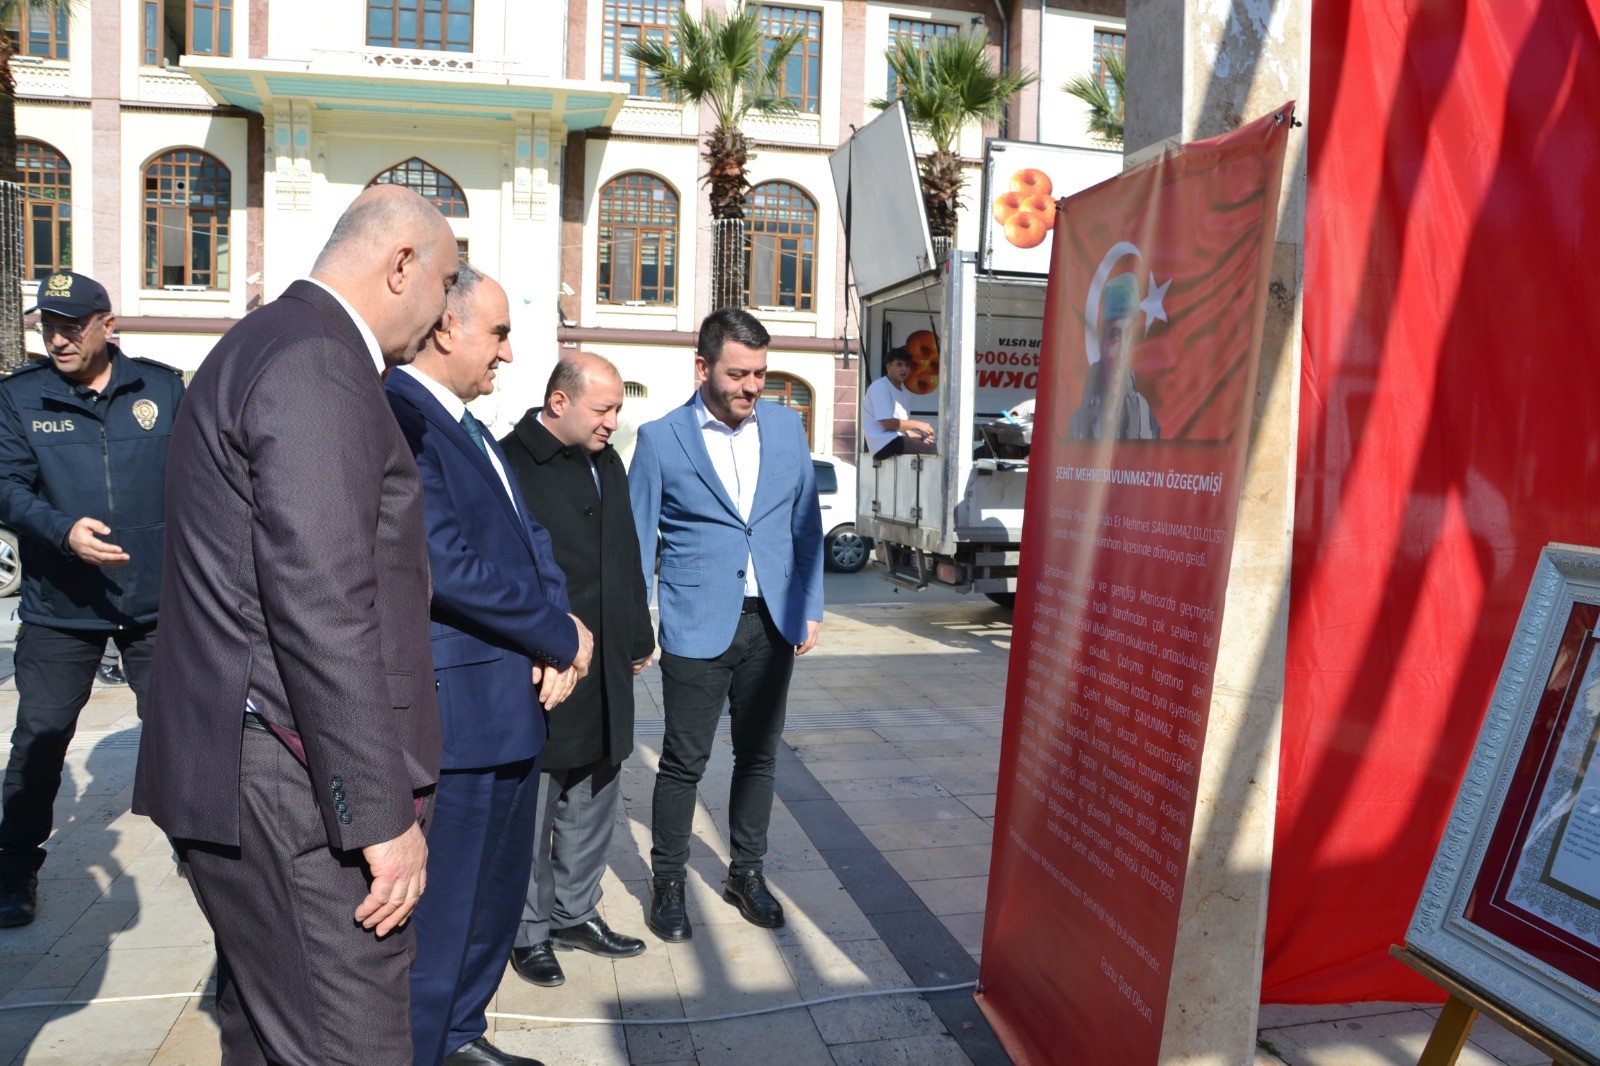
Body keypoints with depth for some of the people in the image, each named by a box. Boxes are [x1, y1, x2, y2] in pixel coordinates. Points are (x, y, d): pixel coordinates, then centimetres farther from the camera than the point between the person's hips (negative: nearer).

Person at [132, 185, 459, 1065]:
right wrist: (383, 817, -20)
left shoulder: (263, 346, 17)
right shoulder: (317, 365, -17)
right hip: (294, 793, -11)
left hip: (243, 772, 11)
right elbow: (322, 609, -24)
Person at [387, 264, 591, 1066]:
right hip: (457, 709, -10)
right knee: (442, 908, 3)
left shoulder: (469, 426, 13)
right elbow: (446, 564, -25)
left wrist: (558, 636, -6)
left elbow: (528, 536, 12)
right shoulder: (396, 417, -17)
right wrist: (561, 639, -14)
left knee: (499, 887, 23)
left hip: (515, 697, 10)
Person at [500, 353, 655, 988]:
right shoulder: (509, 464, -14)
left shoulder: (607, 463, 12)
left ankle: (575, 913, 35)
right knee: (531, 811, 8)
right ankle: (531, 930, 25)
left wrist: (638, 639, 17)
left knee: (592, 805, 18)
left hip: (605, 674, 8)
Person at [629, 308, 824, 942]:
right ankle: (668, 883, 23)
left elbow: (806, 525, 11)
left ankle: (746, 872, 31)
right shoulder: (660, 439, -5)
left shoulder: (787, 427, 5)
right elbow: (637, 541, -1)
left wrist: (810, 608, 7)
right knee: (684, 760, 4)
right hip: (697, 627, -3)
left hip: (772, 623, 4)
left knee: (759, 754, 14)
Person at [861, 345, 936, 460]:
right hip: (884, 443, -9)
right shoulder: (880, 387, -7)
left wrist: (921, 437, -2)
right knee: (934, 453, -19)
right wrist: (918, 424, -10)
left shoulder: (905, 391, 20)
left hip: (898, 440, 9)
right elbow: (888, 423, -16)